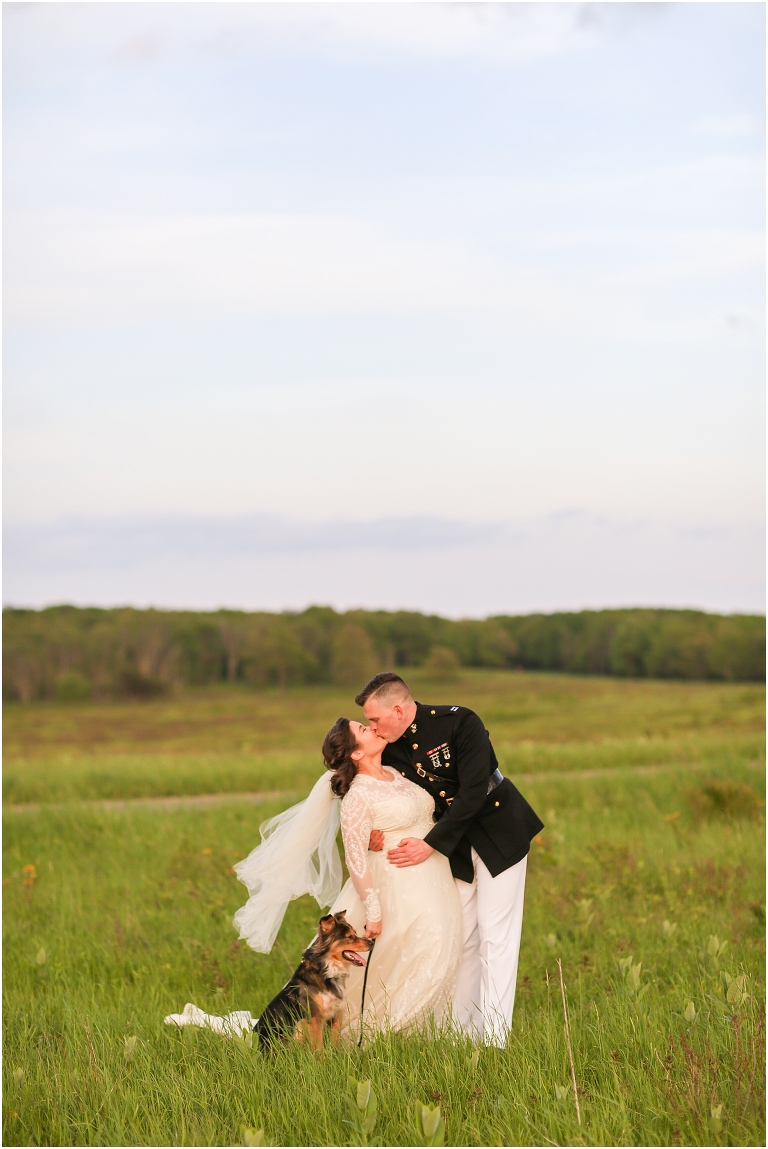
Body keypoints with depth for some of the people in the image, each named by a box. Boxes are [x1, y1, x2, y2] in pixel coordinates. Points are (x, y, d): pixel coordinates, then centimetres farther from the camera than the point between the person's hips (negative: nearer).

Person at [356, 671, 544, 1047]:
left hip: (498, 833, -5)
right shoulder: (389, 749, -8)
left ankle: (494, 1038, -5)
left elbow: (472, 793, -28)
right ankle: (460, 1030, 11)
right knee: (460, 936, 4)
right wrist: (374, 834, -21)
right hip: (452, 844, 5)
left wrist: (430, 845, -30)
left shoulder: (460, 723, -24)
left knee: (495, 935, -6)